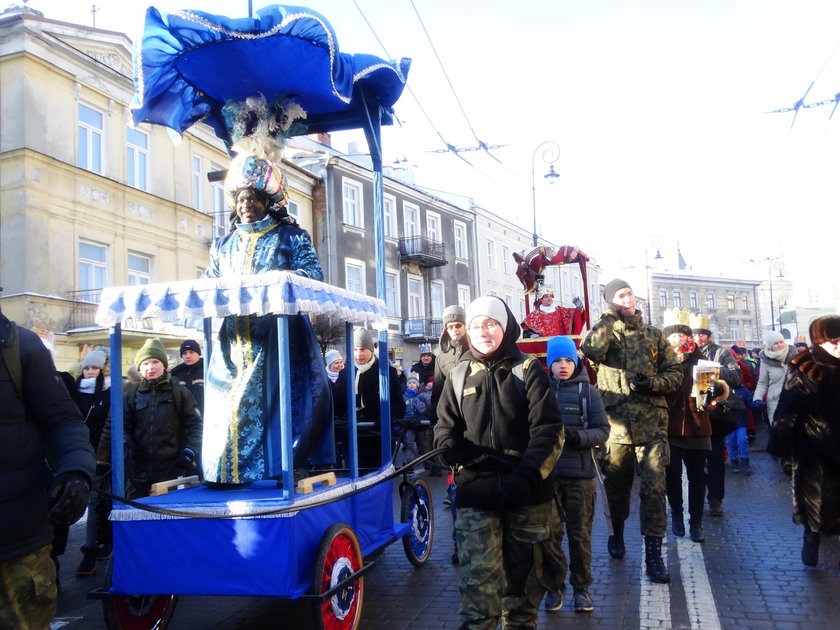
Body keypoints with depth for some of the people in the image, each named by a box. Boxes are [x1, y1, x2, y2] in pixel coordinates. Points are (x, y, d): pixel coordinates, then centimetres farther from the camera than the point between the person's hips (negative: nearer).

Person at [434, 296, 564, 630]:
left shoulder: (528, 369, 2)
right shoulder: (459, 375, 10)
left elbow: (548, 430, -5)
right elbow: (445, 423, 16)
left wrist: (528, 476, -19)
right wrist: (450, 443, -9)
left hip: (526, 493, -1)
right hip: (476, 490, 1)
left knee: (522, 578, 12)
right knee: (478, 581, -7)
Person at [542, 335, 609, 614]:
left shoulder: (588, 391, 0)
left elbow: (602, 431, -3)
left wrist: (572, 435, -19)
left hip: (580, 474, 0)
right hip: (547, 472, 1)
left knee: (580, 534, 9)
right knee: (550, 533, 7)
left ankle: (581, 588, 24)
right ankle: (554, 587, 23)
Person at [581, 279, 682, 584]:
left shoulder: (654, 335, 10)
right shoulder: (606, 332, 4)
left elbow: (675, 373, 9)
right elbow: (590, 351, -20)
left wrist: (652, 383, -10)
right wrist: (610, 318, -16)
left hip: (652, 424, 1)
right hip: (616, 423, 0)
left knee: (654, 489, -5)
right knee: (617, 486, 13)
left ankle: (653, 555, 1)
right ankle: (617, 534, 37)